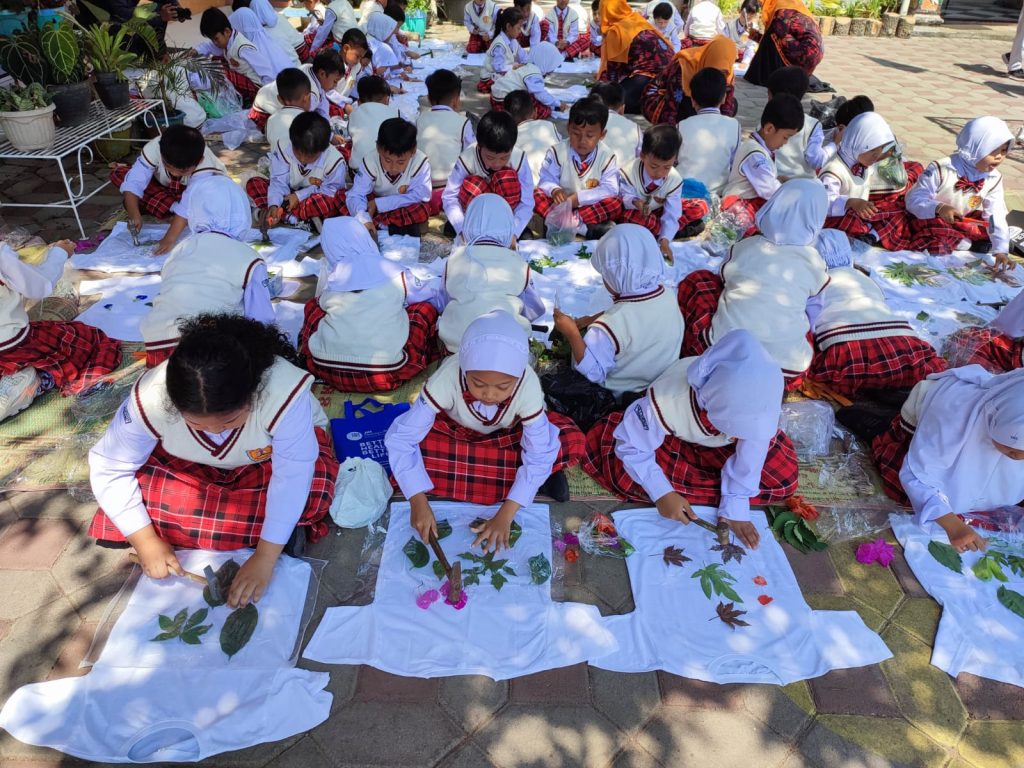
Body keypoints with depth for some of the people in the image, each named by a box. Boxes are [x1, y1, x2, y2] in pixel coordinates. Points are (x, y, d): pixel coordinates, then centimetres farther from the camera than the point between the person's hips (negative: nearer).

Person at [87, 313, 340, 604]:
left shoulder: (285, 394, -41)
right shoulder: (150, 400, -33)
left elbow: (292, 478, -37)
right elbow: (107, 468, -21)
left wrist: (265, 558, -39)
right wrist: (146, 540, -25)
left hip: (270, 459, -3)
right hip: (192, 465, 4)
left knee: (313, 487, -35)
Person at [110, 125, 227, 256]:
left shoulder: (204, 168, -40)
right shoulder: (153, 148, -33)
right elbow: (133, 182, -34)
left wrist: (170, 238, -52)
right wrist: (133, 214, -50)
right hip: (163, 187, 2)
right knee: (117, 174, -18)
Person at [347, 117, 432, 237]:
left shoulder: (420, 162, -27)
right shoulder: (370, 162, -26)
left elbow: (420, 195, -30)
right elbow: (356, 196, -30)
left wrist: (378, 203, -33)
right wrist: (364, 220, -53)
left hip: (405, 208, 0)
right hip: (376, 204, 0)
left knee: (423, 210, -33)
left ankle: (377, 222, -22)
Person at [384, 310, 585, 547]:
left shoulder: (528, 387, -35)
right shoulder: (447, 378, -37)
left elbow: (539, 456, -29)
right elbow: (401, 437, -33)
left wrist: (505, 515, -37)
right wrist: (418, 501, -41)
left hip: (507, 434, -2)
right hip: (454, 429, 2)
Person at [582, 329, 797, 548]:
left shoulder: (756, 404, -37)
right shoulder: (667, 402, -42)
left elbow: (750, 457, -22)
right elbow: (631, 446, -28)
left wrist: (735, 507, -22)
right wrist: (662, 494, -32)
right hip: (672, 438, -3)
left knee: (784, 476, -14)